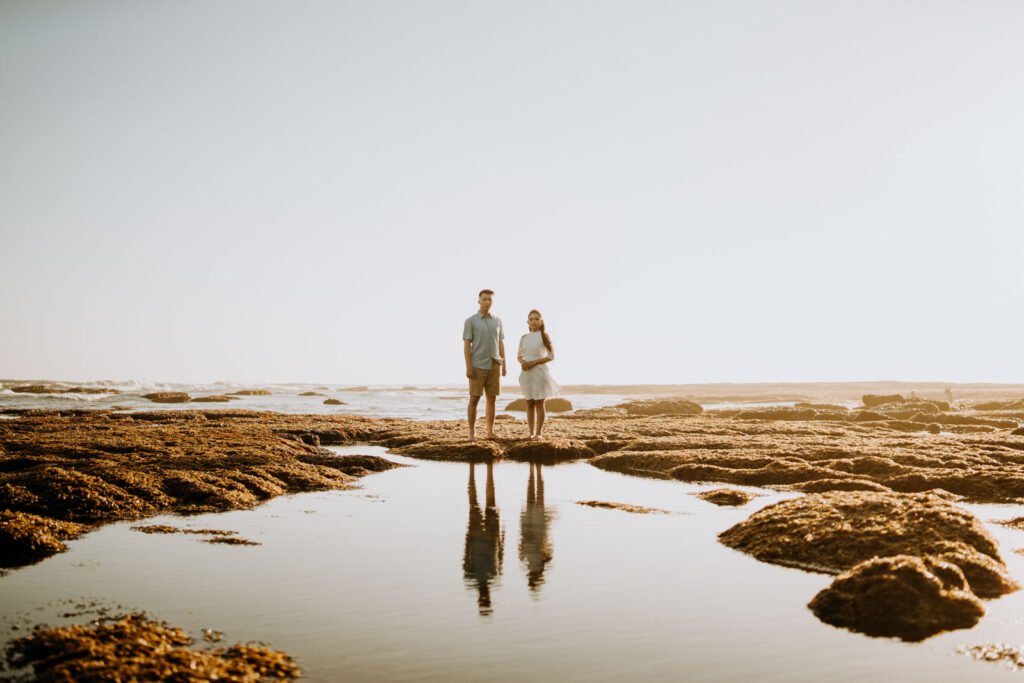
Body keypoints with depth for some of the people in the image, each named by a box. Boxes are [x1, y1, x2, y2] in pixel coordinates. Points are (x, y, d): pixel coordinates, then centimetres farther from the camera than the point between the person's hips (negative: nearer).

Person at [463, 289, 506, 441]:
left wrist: (504, 365, 7)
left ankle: (490, 432, 11)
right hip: (478, 366, -4)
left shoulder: (497, 321, 10)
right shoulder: (470, 321, -3)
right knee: (474, 399, -3)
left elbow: (501, 344, 13)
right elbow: (466, 345, -7)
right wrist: (468, 367, -14)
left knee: (492, 399, 4)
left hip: (494, 366, 4)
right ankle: (472, 433, 3)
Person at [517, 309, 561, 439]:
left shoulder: (544, 336, -2)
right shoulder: (523, 338, 8)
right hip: (526, 373, 4)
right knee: (529, 404, 6)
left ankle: (538, 433, 3)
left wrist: (534, 362, -15)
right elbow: (520, 356, 13)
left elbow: (551, 356, -6)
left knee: (539, 403, -1)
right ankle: (531, 432, 11)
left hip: (539, 372, -4)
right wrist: (523, 362, -11)